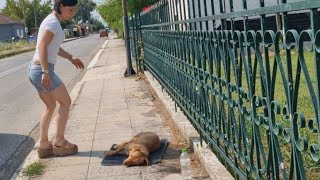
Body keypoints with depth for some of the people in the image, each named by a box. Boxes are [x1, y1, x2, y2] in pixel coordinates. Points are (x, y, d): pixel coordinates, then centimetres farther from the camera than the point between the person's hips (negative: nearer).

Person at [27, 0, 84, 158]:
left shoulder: (51, 21, 17)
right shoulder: (54, 22, -13)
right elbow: (42, 46, -23)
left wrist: (71, 57, 26)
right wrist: (46, 72, -27)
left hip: (35, 69, 10)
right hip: (42, 70, -10)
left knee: (51, 106, 17)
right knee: (65, 102, 4)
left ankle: (43, 145, 18)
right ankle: (59, 142, 11)